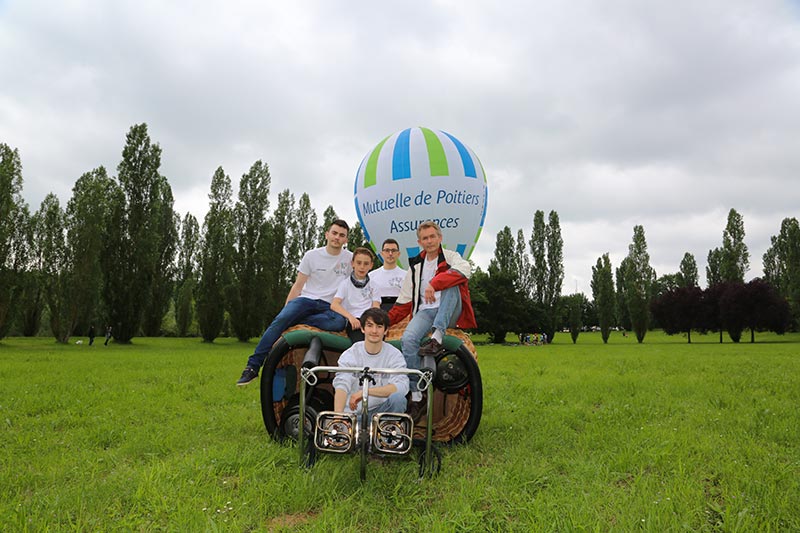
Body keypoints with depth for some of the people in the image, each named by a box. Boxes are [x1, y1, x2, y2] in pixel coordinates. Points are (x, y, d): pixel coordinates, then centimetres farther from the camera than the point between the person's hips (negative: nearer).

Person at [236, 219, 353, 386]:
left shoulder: (350, 259, 9)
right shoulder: (312, 255, 7)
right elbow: (297, 286, 7)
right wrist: (286, 309, -2)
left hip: (330, 307, 0)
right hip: (306, 299, 0)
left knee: (339, 322, -37)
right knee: (280, 320, -30)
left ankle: (295, 322, -28)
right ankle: (253, 366, -26)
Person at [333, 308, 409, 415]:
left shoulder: (394, 355, -2)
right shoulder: (350, 355, -1)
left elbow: (402, 387, -18)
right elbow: (341, 386, -16)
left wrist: (365, 391, -24)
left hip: (381, 410, 1)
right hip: (353, 411, 0)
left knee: (398, 398, -28)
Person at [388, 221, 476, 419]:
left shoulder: (450, 257, 9)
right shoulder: (415, 266, 23)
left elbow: (464, 270, -18)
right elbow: (404, 302, 21)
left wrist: (434, 284, -29)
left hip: (450, 313, -2)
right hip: (425, 312, 3)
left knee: (451, 283, -31)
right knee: (407, 339, -28)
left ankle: (437, 338, -40)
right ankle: (416, 397, -21)